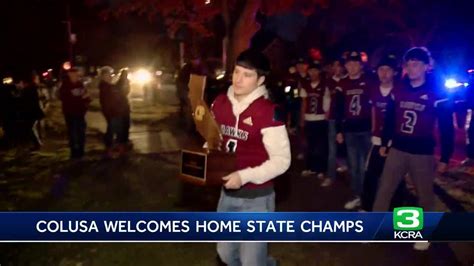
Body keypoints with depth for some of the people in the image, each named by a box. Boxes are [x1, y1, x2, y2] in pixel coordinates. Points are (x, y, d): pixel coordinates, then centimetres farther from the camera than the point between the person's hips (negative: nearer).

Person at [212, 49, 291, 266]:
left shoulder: (268, 112, -19)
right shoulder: (220, 104, 1)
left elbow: (282, 160, -18)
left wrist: (244, 176, -25)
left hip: (256, 198, -6)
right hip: (227, 194, 7)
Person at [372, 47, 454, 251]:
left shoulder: (437, 95, -9)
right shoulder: (398, 92, 3)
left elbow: (447, 128, -6)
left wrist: (445, 158, -6)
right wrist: (384, 143, 13)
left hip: (423, 154, -3)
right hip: (397, 150, 3)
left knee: (425, 195, 10)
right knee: (384, 190, 5)